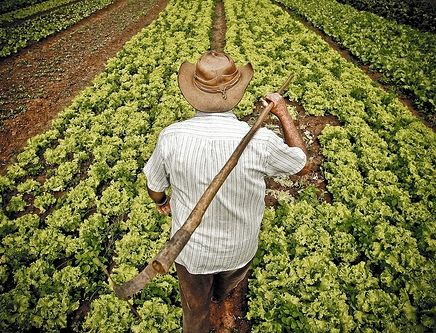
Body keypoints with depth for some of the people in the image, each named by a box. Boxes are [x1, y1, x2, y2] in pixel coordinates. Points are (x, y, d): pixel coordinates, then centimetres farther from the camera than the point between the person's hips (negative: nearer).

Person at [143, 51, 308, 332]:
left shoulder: (171, 137, -25)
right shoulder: (259, 141, -29)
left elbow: (155, 187, -7)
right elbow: (300, 161, -8)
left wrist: (161, 202, 17)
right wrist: (283, 112, 1)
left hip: (191, 248, -1)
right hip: (239, 249, 2)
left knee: (195, 307, 28)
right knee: (227, 284, 39)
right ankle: (220, 296, 73)